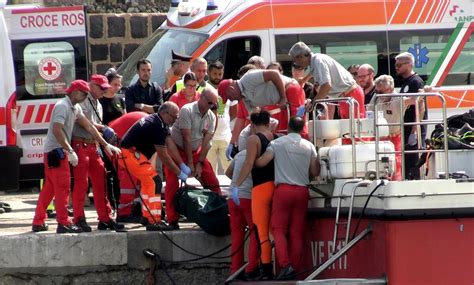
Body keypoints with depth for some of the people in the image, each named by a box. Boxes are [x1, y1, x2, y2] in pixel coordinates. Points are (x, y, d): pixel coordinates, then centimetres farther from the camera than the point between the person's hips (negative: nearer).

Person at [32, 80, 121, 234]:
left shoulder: (75, 108, 14)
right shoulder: (62, 106, -16)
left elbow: (89, 127, 14)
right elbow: (57, 130, -26)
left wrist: (105, 145, 9)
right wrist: (70, 151, -28)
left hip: (60, 151, 10)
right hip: (56, 150, -10)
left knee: (49, 188, 12)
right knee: (63, 187, -10)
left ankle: (38, 222, 17)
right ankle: (63, 223, -10)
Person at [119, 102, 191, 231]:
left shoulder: (158, 122, 11)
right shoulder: (157, 127, -21)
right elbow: (163, 156, -17)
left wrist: (183, 166, 6)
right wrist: (179, 173, -8)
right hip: (130, 153, -11)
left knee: (148, 182, 19)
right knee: (154, 181, -14)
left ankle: (147, 216, 25)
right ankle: (154, 221, -18)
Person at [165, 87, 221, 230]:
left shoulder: (211, 117, -3)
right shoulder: (187, 111, -21)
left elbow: (206, 142, -6)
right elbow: (187, 138, -22)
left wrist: (200, 163, -13)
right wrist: (190, 163, -22)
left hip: (195, 151, 5)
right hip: (176, 150, -5)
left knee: (212, 181, -2)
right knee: (172, 185, -12)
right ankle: (172, 221, -9)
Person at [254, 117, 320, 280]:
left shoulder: (278, 143, -3)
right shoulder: (309, 146, 7)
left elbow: (262, 162, -10)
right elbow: (315, 172, 8)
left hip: (283, 189, -3)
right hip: (302, 191, 3)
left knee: (279, 229, -1)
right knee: (297, 232, 6)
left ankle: (285, 265, -18)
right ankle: (296, 268, 3)